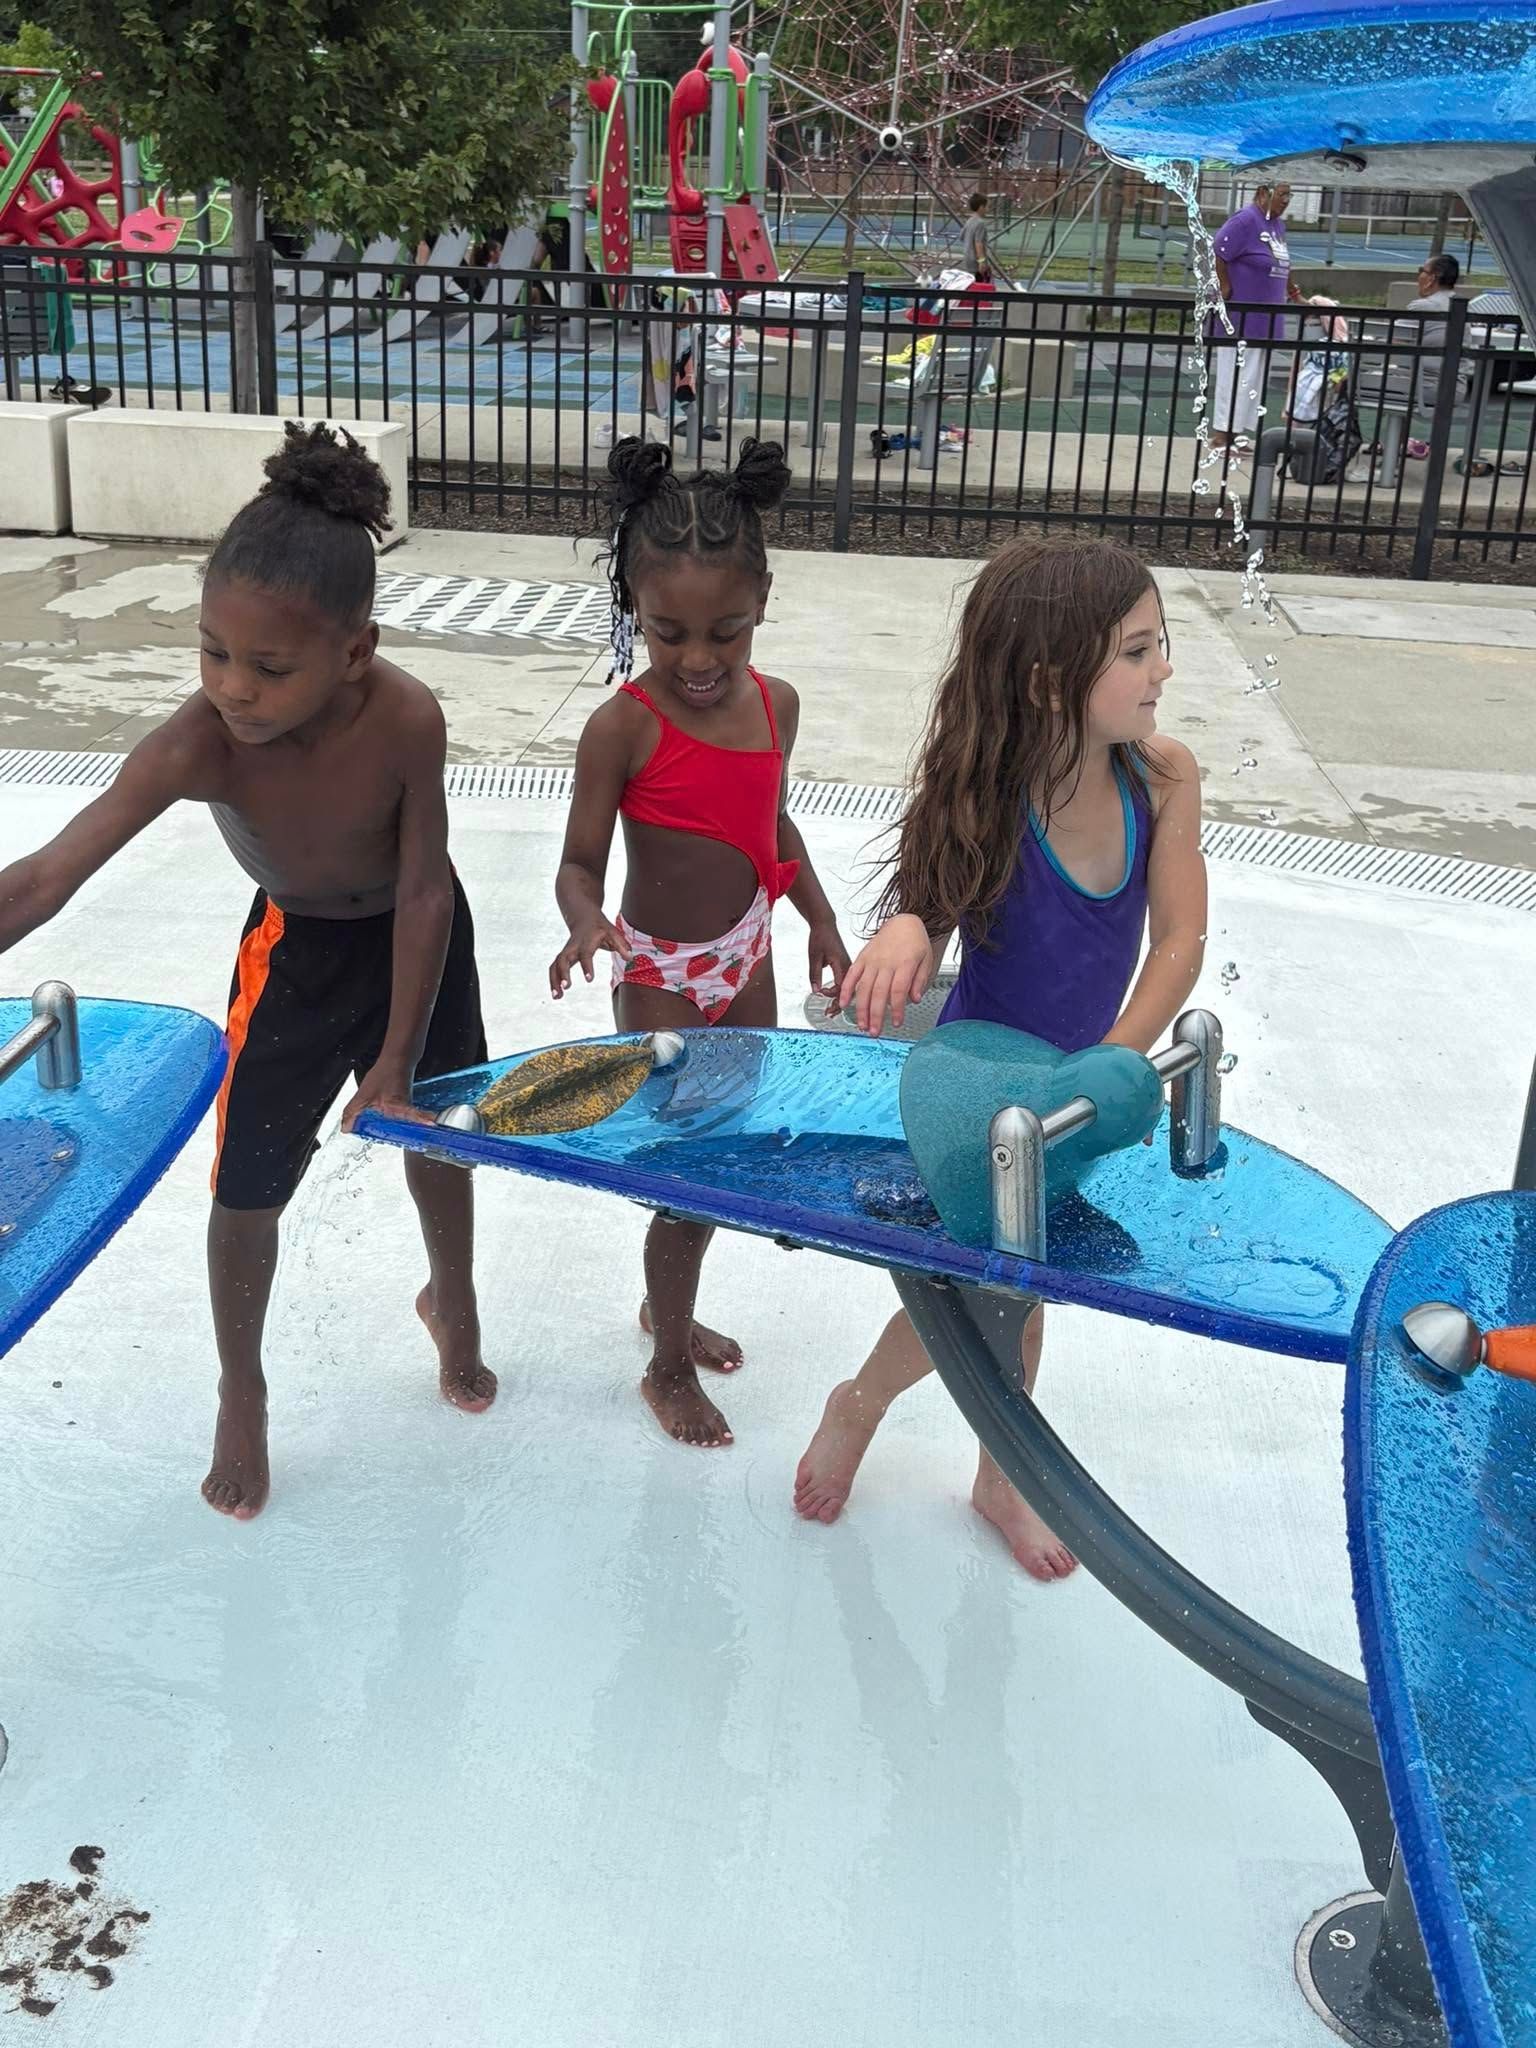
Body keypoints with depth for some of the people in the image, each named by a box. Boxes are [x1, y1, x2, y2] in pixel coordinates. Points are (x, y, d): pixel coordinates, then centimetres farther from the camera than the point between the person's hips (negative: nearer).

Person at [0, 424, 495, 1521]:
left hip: (415, 936, 1)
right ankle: (241, 1395, 29)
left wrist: (398, 1056, -19)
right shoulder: (197, 744, -35)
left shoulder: (407, 718, -34)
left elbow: (423, 885, -23)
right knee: (248, 1185, 2)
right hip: (293, 948, 0)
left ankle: (452, 1298, 50)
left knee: (434, 1137, 17)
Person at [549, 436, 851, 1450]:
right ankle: (669, 1367, 24)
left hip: (748, 959, 6)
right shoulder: (624, 727, -22)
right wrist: (589, 926, -40)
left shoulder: (776, 704, -5)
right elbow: (581, 863, -19)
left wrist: (822, 924, 14)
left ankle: (666, 1305, 45)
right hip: (663, 978, -6)